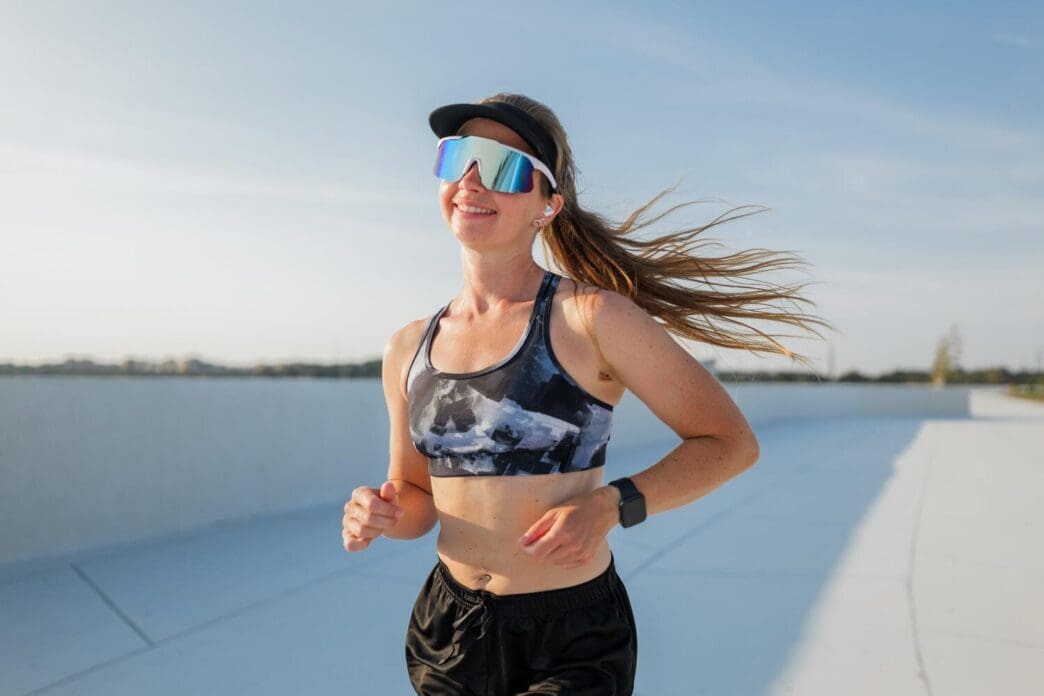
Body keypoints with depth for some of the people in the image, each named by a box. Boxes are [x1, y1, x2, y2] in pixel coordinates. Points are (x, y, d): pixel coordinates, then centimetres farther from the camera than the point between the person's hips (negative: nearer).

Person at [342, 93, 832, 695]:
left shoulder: (589, 317, -14)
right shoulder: (408, 349, 1)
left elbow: (731, 442, -10)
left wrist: (611, 506, -21)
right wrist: (379, 516, -9)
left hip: (573, 642, -4)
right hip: (446, 631, 5)